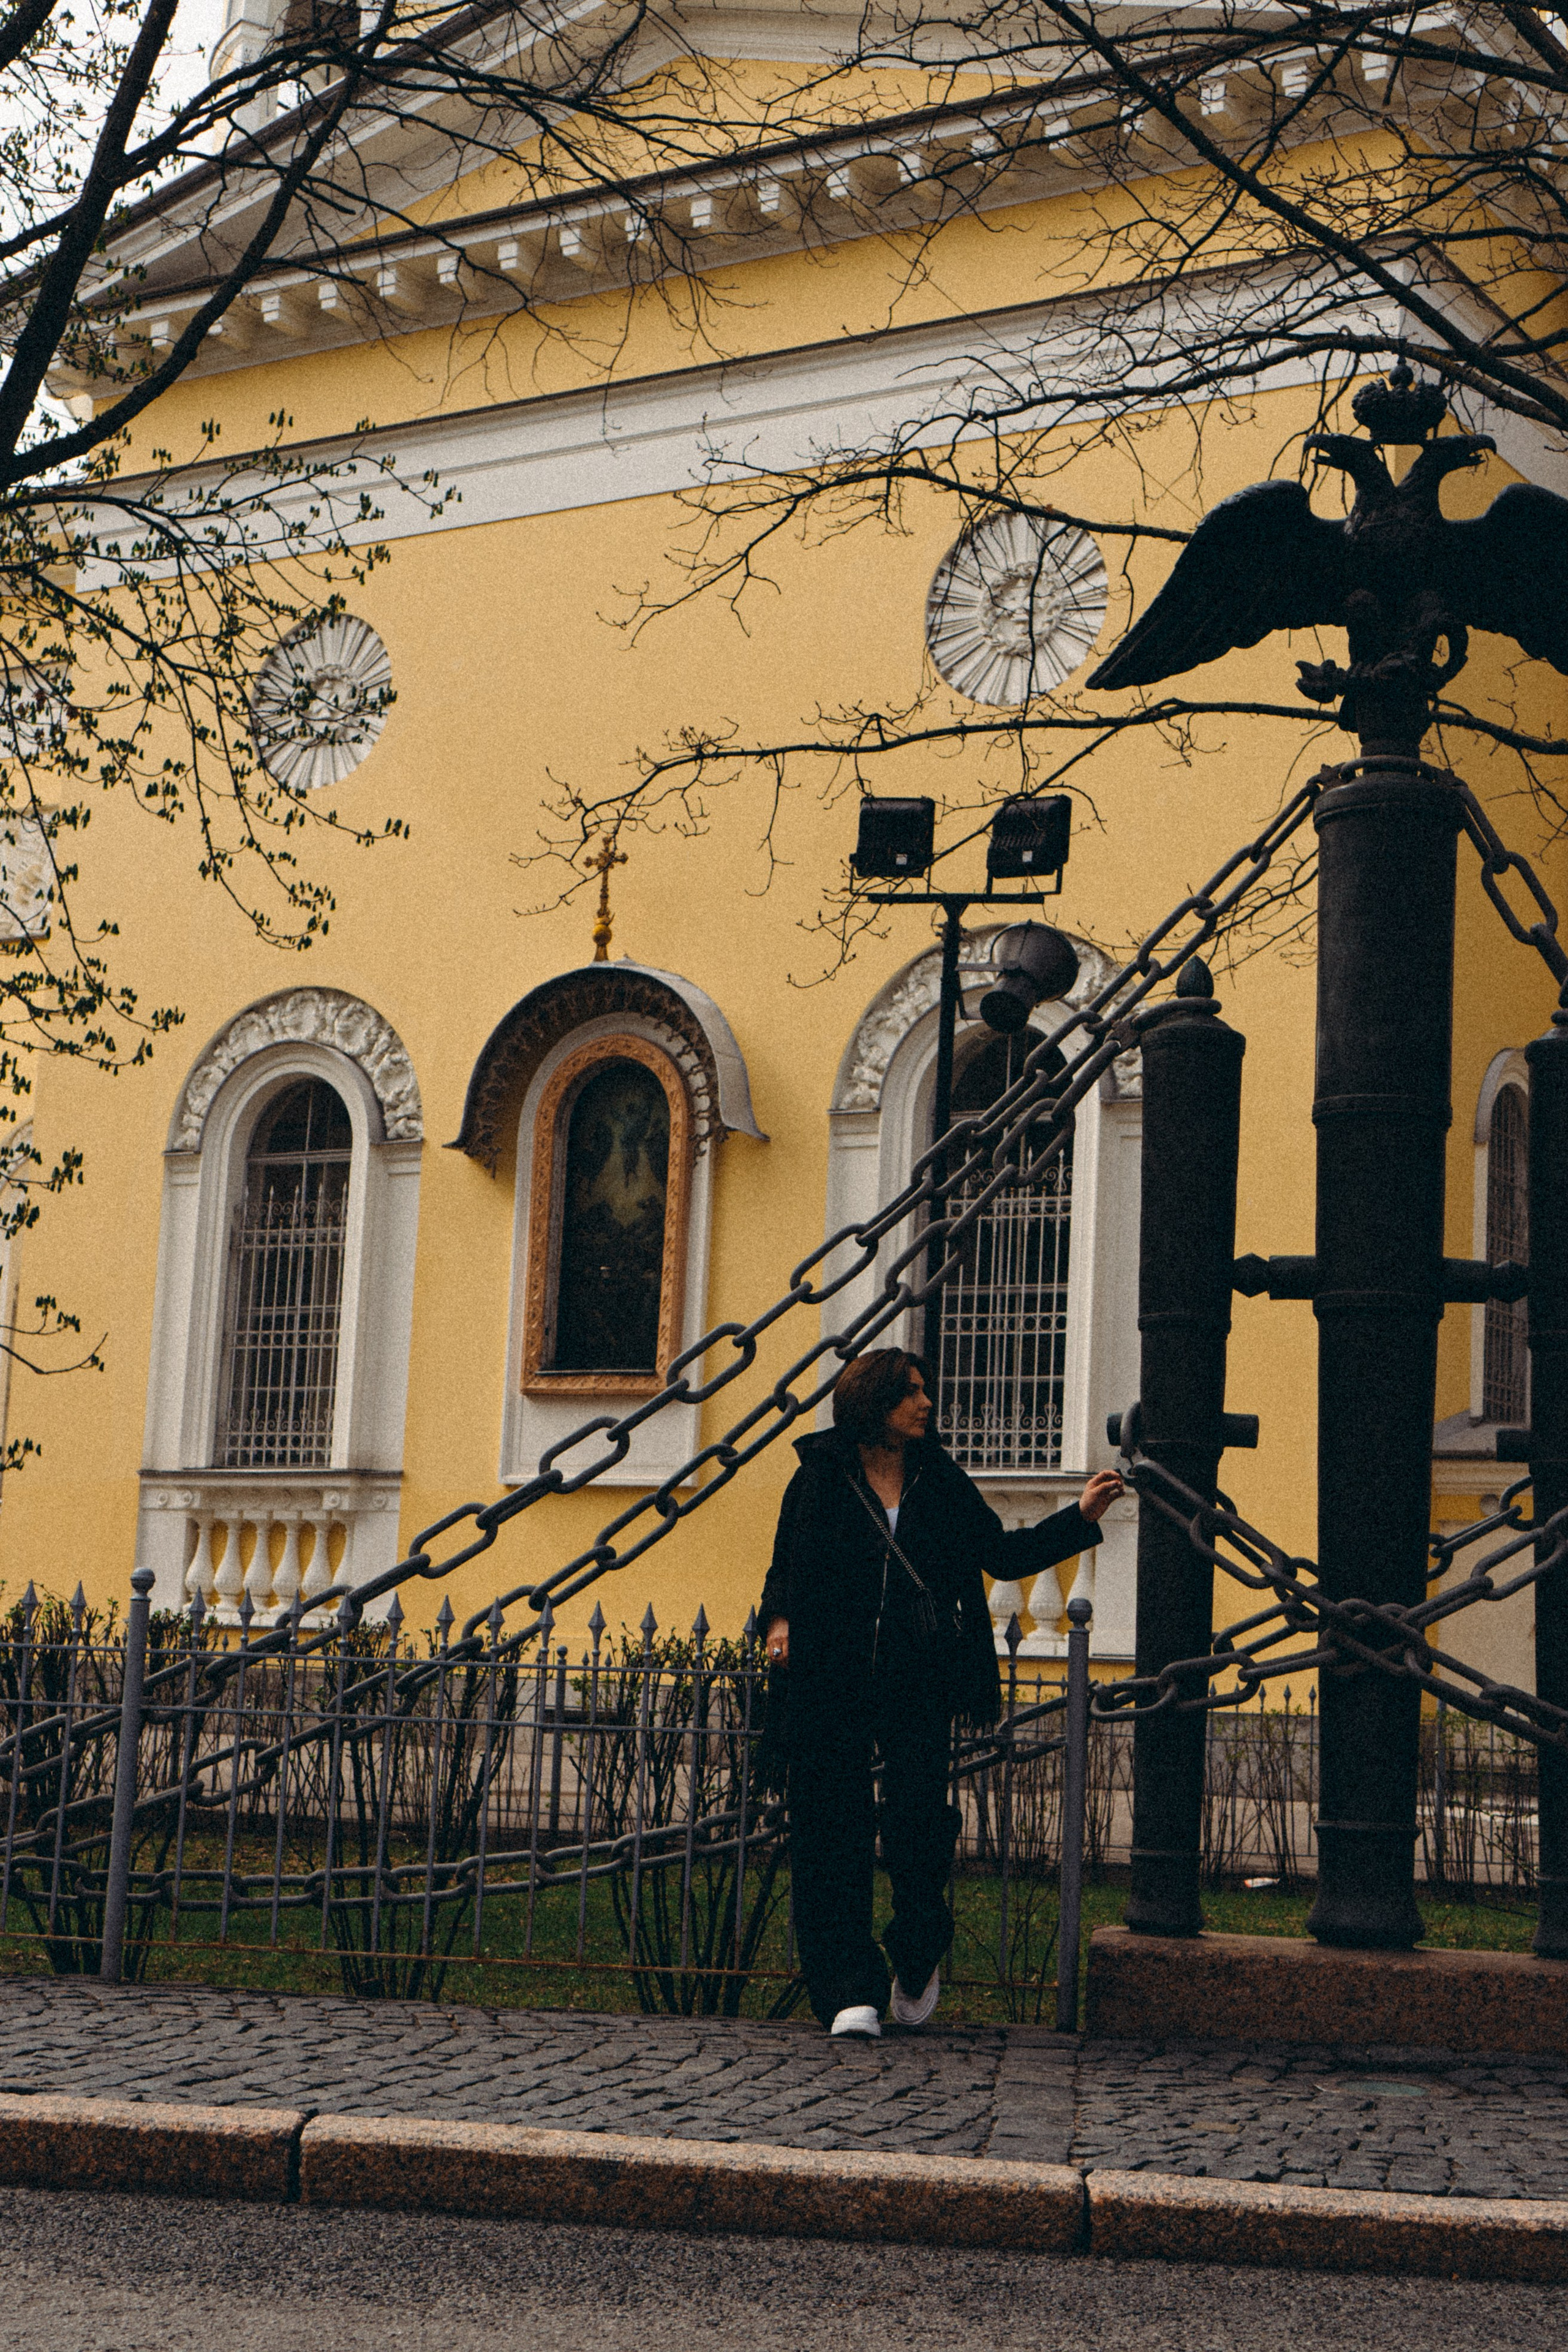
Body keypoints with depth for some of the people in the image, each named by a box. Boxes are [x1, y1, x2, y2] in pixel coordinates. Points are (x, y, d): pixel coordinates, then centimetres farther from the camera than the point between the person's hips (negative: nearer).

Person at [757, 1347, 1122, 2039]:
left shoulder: (942, 1482, 10)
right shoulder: (820, 1480, 4)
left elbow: (1002, 1554, 15)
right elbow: (784, 1572, 10)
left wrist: (1079, 1517, 8)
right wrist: (779, 1621, -9)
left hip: (918, 1684, 1)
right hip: (832, 1683, -1)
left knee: (918, 1820, -8)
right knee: (833, 1833, -3)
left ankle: (917, 1958, 17)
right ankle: (851, 1992, 4)